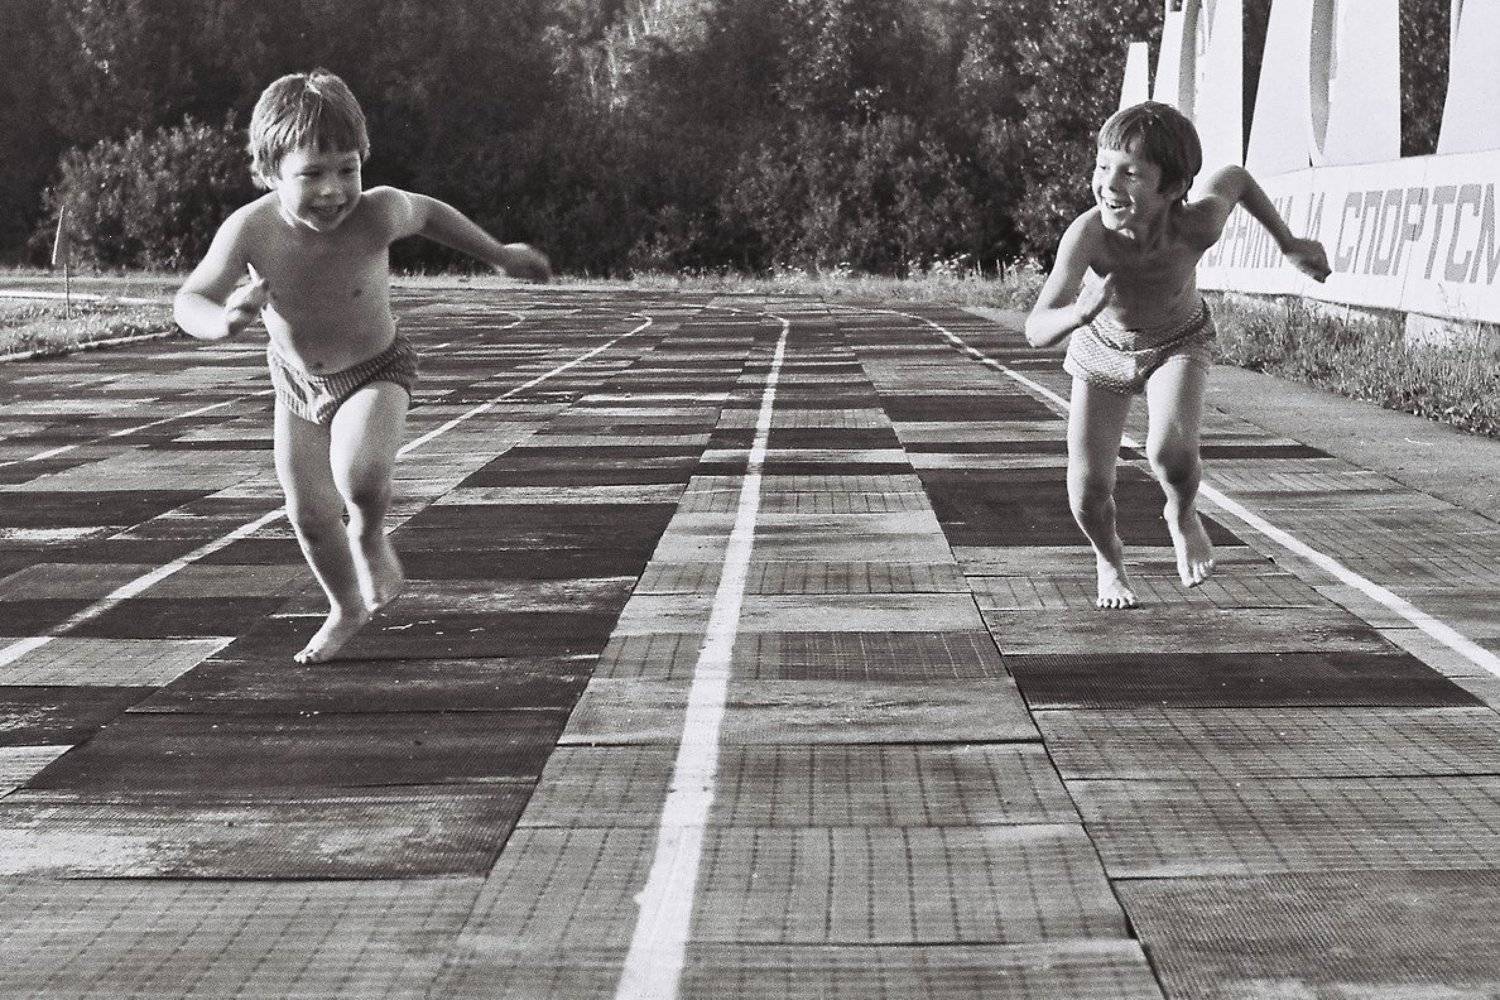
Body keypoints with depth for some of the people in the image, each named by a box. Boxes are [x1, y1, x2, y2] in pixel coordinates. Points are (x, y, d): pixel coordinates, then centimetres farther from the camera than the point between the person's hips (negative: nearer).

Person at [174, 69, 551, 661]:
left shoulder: (376, 214, -30)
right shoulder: (251, 229, -29)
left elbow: (427, 212, -7)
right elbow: (188, 302, -28)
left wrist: (502, 256, 7)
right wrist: (226, 320, -52)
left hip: (376, 371, -2)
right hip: (297, 381, 3)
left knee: (361, 475, -29)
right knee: (308, 513, 8)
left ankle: (370, 537, 8)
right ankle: (347, 610, 37)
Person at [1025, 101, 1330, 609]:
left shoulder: (1197, 224, -36)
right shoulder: (1088, 233, -39)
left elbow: (1235, 177, -11)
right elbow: (1036, 331, -42)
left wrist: (1289, 244, 0)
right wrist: (1079, 312, -63)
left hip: (1178, 343, 0)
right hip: (1103, 346, 1)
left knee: (1171, 453, -28)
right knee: (1087, 495, -2)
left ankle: (1182, 517, 9)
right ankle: (1109, 559, 34)